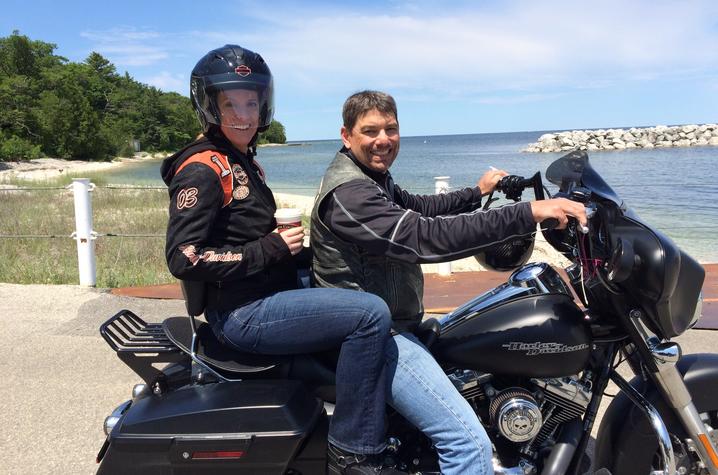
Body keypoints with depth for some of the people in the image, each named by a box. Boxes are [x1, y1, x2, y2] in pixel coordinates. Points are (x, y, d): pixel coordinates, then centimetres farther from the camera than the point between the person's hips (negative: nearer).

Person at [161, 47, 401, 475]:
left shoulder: (245, 160, 16)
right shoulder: (202, 168, -13)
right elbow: (183, 259, -20)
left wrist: (286, 239, 4)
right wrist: (271, 250, -19)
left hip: (269, 295, 10)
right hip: (243, 313, -10)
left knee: (373, 308, 20)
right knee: (371, 315, -22)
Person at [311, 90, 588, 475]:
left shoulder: (371, 177, 13)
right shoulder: (347, 192, -22)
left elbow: (419, 208, 25)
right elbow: (426, 237, -33)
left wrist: (477, 193, 16)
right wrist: (527, 214, -35)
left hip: (389, 323, 11)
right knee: (469, 442, -19)